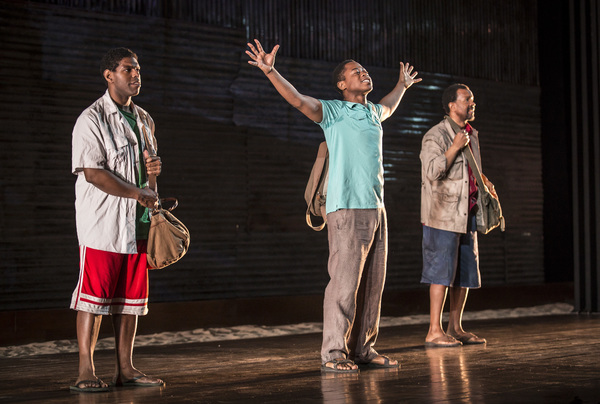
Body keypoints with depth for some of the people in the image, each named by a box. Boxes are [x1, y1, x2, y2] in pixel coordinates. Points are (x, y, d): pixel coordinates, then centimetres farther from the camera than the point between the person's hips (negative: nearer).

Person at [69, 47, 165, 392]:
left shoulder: (144, 119, 17)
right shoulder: (92, 119, -7)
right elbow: (93, 172, -15)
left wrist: (154, 168, 1)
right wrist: (139, 193, -14)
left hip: (137, 222, 7)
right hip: (102, 221, -7)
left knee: (131, 297, 7)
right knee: (94, 296, -7)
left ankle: (125, 369, 14)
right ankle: (86, 372, -3)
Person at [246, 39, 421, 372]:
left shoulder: (372, 112, 19)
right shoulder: (333, 111, -2)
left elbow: (388, 107, 45)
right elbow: (299, 101, -17)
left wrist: (403, 85, 57)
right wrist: (270, 72, -29)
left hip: (376, 208, 8)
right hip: (347, 209, -7)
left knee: (372, 283, 8)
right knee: (344, 281, -10)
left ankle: (363, 349, 15)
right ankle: (333, 353, -6)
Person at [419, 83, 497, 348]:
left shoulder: (471, 135, 17)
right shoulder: (435, 136, -9)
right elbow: (433, 172, -21)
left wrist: (484, 182, 12)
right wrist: (455, 148, -20)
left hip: (467, 214, 8)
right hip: (443, 214, -8)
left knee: (465, 272, 8)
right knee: (442, 271, -9)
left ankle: (455, 328, 16)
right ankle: (434, 331, -6)